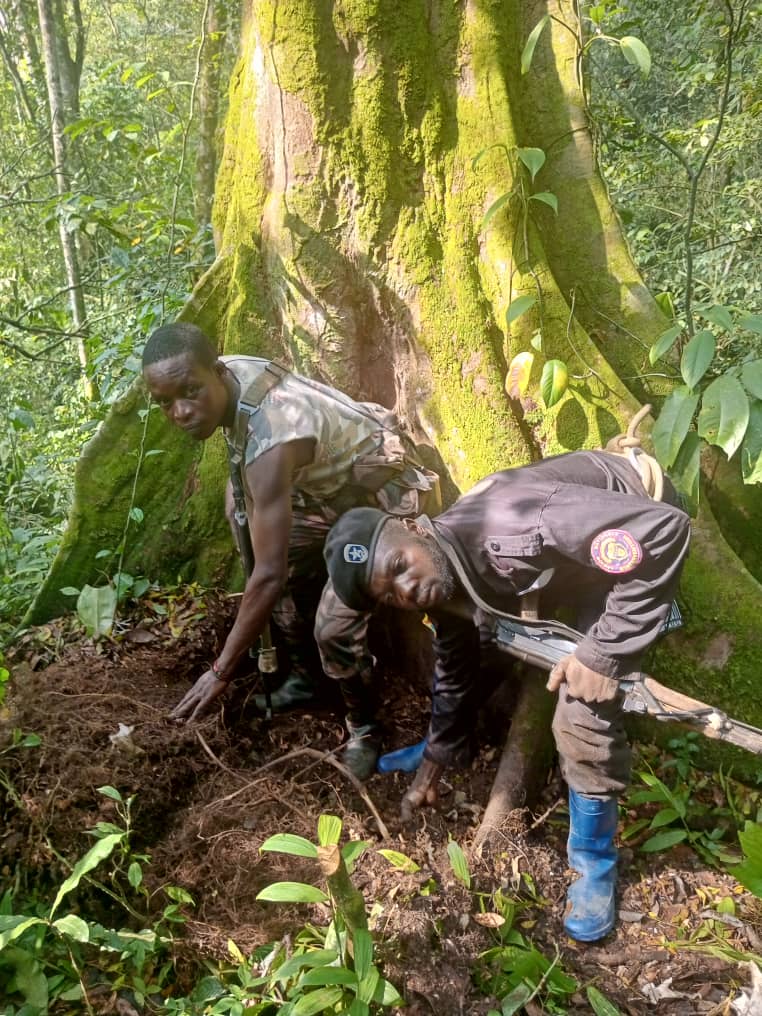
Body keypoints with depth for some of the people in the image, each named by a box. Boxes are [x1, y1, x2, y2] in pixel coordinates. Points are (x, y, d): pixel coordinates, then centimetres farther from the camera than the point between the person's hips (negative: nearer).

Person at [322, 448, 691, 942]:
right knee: (474, 645, 11)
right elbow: (454, 669, 6)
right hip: (566, 548, 7)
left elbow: (665, 529, -38)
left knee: (584, 709, -15)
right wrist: (436, 761, 16)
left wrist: (603, 650, -34)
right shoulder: (444, 585, -12)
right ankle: (446, 738, 41)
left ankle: (594, 858, 10)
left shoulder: (507, 530, -39)